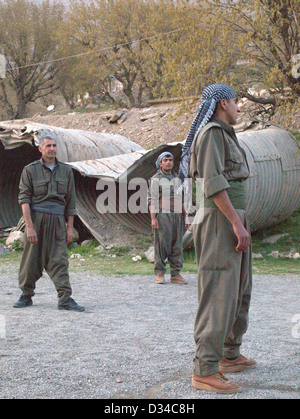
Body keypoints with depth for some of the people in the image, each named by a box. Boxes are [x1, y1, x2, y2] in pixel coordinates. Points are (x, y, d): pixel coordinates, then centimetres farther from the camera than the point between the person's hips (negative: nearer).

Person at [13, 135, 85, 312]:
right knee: (32, 259, 4)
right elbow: (24, 199, -3)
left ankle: (65, 299, -5)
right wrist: (29, 226, -12)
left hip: (58, 219, 2)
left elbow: (71, 201, 13)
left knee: (60, 260, -4)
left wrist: (70, 227, 8)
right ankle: (26, 296, 18)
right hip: (37, 218, -1)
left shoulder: (66, 170, 11)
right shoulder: (30, 170, 3)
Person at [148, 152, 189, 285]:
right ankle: (159, 274, -1)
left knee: (177, 245, 2)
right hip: (162, 216, -5)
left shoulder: (177, 179, 18)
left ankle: (175, 275, 5)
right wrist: (153, 218, -15)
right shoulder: (155, 179, 1)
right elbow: (151, 200, -6)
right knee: (161, 245, -7)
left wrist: (185, 216, 11)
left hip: (176, 216, 5)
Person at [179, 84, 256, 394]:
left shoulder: (224, 136, 21)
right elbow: (213, 183, -22)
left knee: (240, 290, 17)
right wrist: (237, 224, -25)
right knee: (219, 293, -13)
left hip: (231, 221, 11)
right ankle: (205, 371, -12)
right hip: (220, 221, -11)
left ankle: (230, 356, 28)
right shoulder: (212, 133, -11)